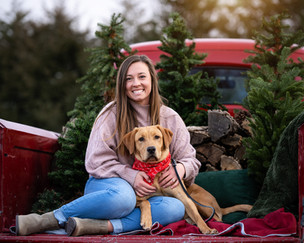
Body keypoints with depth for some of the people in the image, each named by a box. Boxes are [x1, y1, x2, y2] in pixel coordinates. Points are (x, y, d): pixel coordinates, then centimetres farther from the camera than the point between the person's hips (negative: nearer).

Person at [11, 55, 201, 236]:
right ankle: (43, 221, -30)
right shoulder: (112, 114, -1)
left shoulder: (171, 119, 7)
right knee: (122, 196, -41)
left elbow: (190, 160, 9)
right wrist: (130, 176, -21)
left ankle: (101, 225, -38)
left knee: (177, 208, -31)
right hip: (105, 185, -3)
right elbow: (97, 161, -5)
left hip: (147, 192, 3)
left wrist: (180, 169, -16)